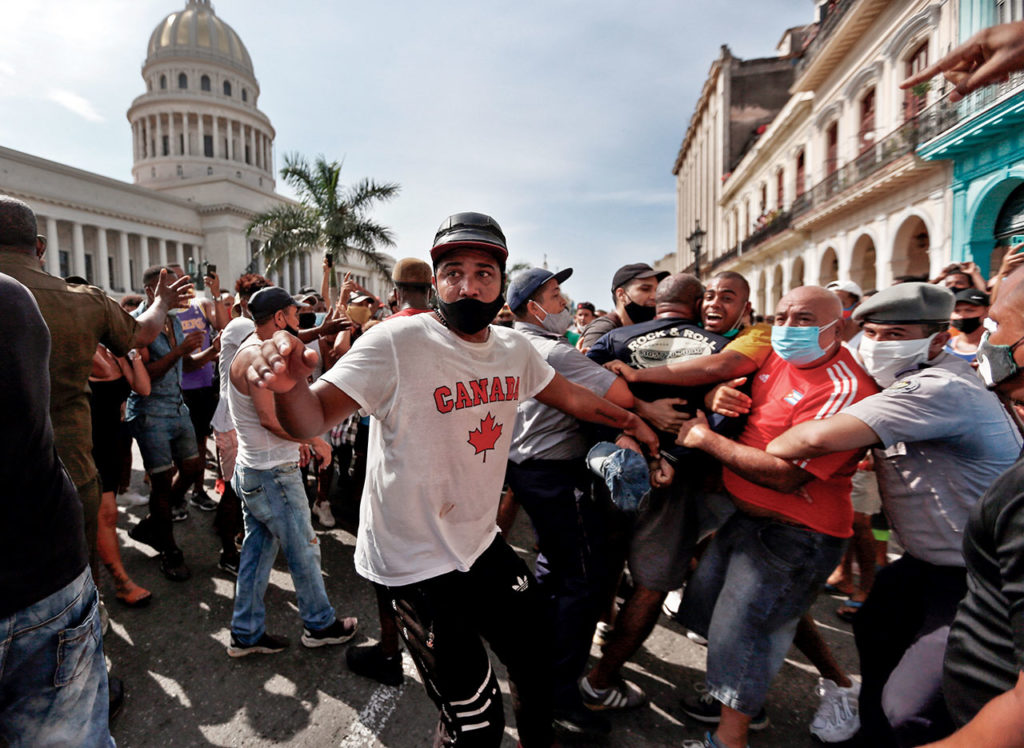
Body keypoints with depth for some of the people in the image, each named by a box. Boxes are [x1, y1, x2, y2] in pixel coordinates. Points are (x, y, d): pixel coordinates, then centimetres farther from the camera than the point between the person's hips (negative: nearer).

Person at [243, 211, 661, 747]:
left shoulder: (514, 349, -1)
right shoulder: (394, 344, -20)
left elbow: (570, 397, 13)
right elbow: (312, 419, -22)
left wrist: (633, 422, 17)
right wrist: (288, 383, -42)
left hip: (481, 543, 7)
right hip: (415, 562, -6)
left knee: (537, 657, 24)